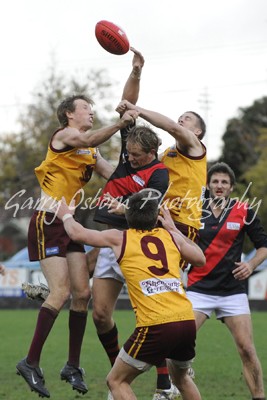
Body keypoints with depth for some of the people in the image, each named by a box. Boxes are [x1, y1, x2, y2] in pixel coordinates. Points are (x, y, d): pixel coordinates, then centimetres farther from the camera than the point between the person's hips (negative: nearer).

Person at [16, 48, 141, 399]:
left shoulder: (91, 152, 20)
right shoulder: (64, 135, -6)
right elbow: (89, 140, -28)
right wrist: (119, 124, -40)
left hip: (71, 224, 8)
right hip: (48, 222, -8)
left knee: (82, 293, 1)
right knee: (61, 291, -18)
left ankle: (73, 365, 8)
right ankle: (31, 363, -13)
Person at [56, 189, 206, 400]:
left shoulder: (120, 239, 7)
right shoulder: (171, 237, 14)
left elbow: (77, 233, 18)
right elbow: (200, 258, 31)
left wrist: (66, 215, 40)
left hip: (155, 326, -5)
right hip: (187, 321, 5)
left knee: (116, 381, 10)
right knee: (181, 376, 31)